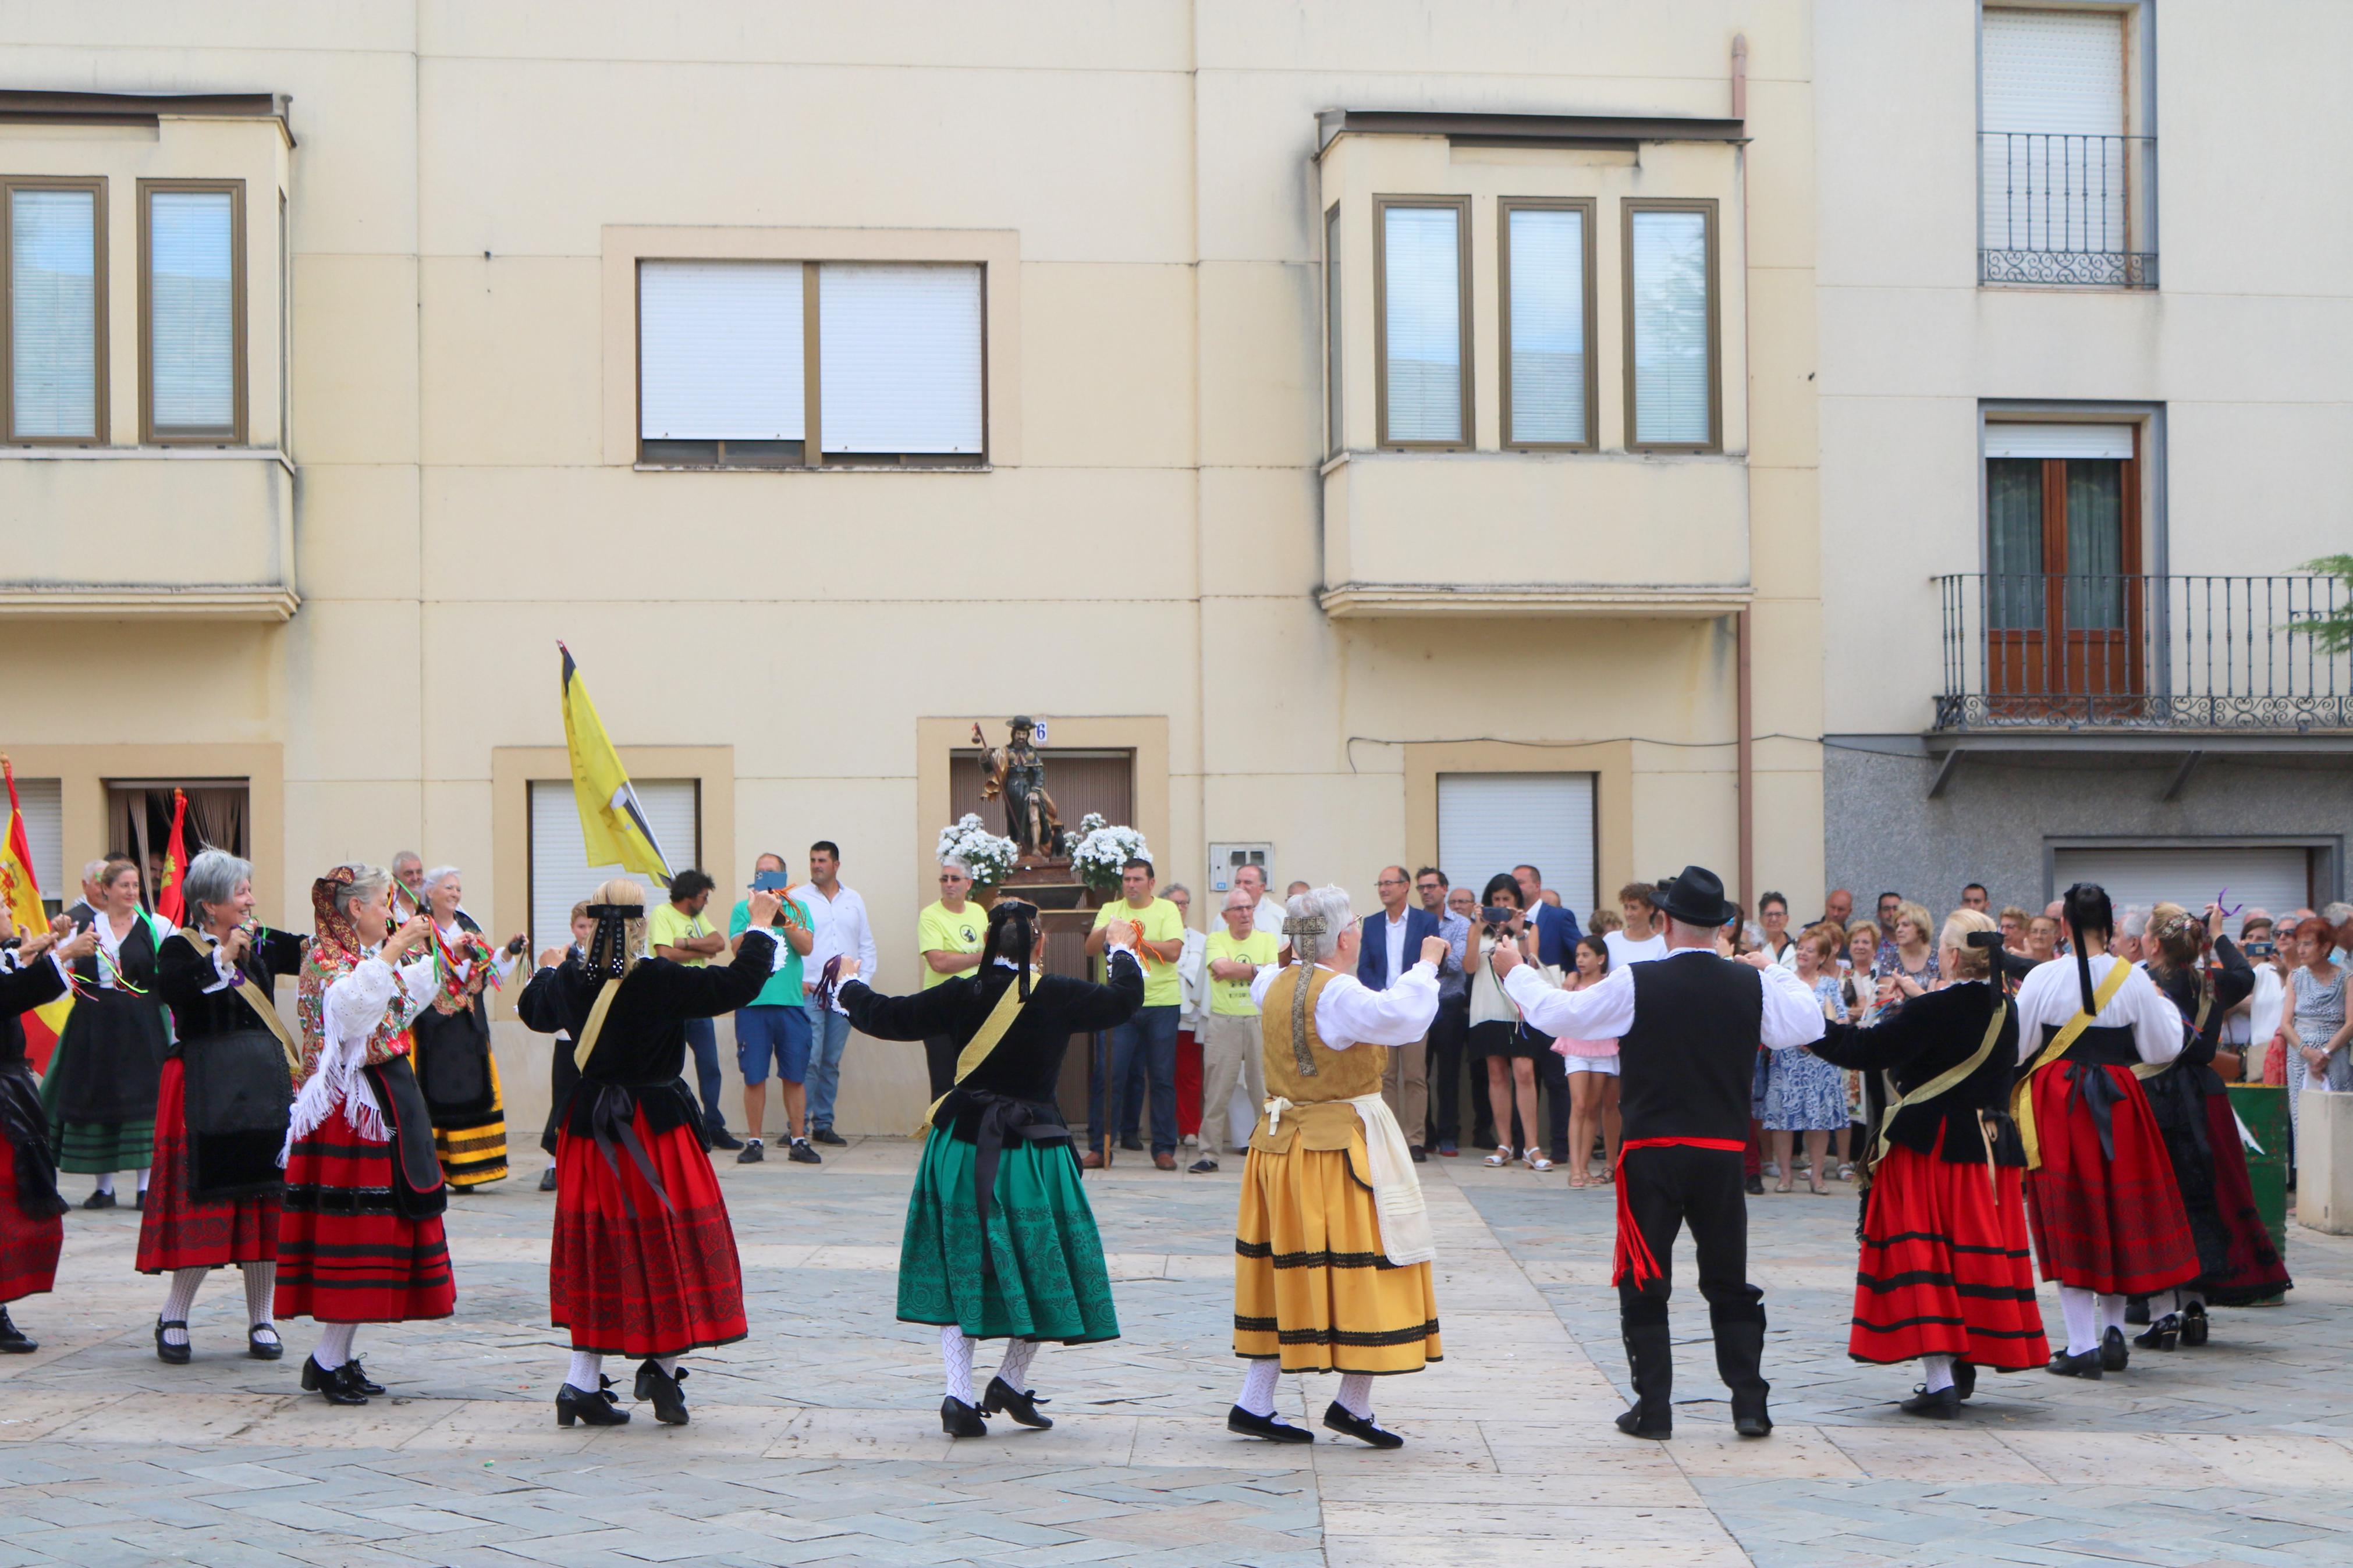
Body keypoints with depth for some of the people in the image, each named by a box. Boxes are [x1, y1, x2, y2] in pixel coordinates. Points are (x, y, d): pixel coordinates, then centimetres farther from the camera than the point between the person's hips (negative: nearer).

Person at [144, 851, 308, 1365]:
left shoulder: (263, 943, 11)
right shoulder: (180, 947, -3)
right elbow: (170, 989, -23)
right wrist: (223, 955, -18)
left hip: (265, 1085, 5)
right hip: (206, 1089, -5)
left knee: (266, 1201, 4)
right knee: (205, 1201, -5)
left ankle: (261, 1320, 12)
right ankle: (173, 1317, 9)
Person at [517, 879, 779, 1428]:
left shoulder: (570, 983, -2)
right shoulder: (659, 981, -18)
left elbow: (532, 1011, 21)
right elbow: (739, 984, -15)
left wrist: (548, 970, 41)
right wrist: (760, 928, 0)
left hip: (591, 1129, 5)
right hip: (657, 1127, -5)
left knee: (601, 1248, 11)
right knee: (666, 1242, 6)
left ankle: (582, 1381, 9)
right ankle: (663, 1366, 3)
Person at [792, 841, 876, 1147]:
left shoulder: (854, 901, 15)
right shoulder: (798, 899, 3)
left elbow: (867, 944, 17)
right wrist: (798, 981, -10)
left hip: (844, 994, 4)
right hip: (809, 993, -4)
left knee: (832, 1063, 6)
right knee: (809, 1061, -13)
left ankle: (823, 1125, 12)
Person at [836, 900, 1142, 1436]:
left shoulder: (961, 995, -5)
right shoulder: (1058, 996, -8)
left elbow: (886, 1017, 4)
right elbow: (1124, 999, 8)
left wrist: (851, 985, 24)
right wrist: (1121, 950, 28)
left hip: (962, 1145, 2)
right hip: (1032, 1148, -2)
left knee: (958, 1270, 10)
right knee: (1042, 1268, 13)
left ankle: (960, 1396, 3)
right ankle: (1011, 1383, 14)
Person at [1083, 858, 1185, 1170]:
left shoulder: (1167, 910, 4)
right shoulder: (1110, 910, 9)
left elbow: (1174, 951, -10)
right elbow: (1091, 949, -3)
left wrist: (1135, 940, -11)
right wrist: (1107, 930, -22)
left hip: (1162, 1004, -1)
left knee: (1163, 1079, 2)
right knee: (1110, 1077, -2)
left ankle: (1164, 1149, 8)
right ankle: (1100, 1147, 4)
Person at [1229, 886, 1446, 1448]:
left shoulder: (1274, 985, 6)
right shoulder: (1336, 994, -19)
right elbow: (1402, 1017, -33)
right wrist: (1426, 964, -18)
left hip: (1279, 1143, 8)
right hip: (1344, 1145, -8)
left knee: (1286, 1273, 12)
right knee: (1363, 1270, 1)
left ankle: (1254, 1403, 12)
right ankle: (1353, 1403, 3)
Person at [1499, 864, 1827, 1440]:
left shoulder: (1637, 984, -10)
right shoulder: (1750, 985, -2)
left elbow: (1559, 1013, 0)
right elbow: (1808, 1025, 10)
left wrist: (1514, 972, 17)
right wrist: (1774, 971, 24)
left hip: (1653, 1152, -3)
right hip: (1724, 1153, 3)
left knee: (1644, 1285, 7)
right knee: (1730, 1284, 12)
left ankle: (1653, 1409, 5)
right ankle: (1750, 1404, 8)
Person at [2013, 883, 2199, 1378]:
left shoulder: (2043, 979, -8)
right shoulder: (2132, 979, -4)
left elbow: (2016, 1048, -3)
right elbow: (2163, 1048, 2)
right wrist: (2162, 1004, 20)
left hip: (2055, 1102, -2)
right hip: (2116, 1102, 2)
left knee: (2068, 1220, 1)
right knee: (2117, 1209, 16)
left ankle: (2082, 1345, -1)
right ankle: (2113, 1333, 18)